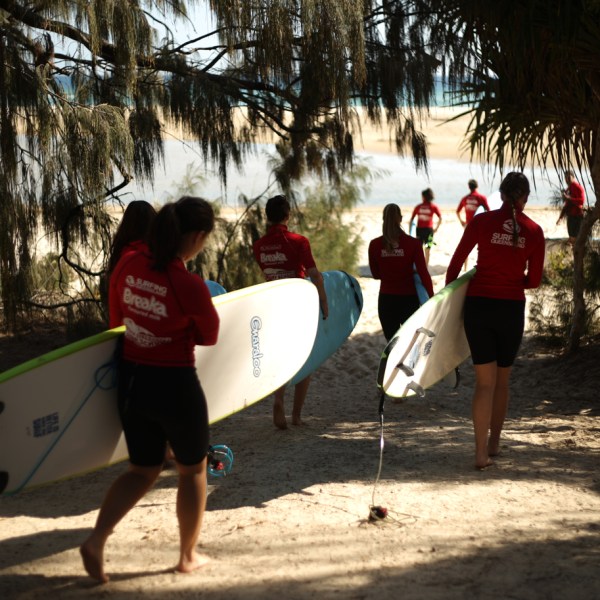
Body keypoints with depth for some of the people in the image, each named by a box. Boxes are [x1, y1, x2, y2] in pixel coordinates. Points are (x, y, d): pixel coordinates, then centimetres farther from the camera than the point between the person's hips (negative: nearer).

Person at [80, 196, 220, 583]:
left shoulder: (128, 264, -4)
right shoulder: (190, 285, -21)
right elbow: (210, 338, -6)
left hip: (131, 379, 6)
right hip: (175, 384, -6)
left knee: (143, 469, 21)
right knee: (193, 469, 18)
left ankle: (96, 540, 5)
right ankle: (188, 556, 29)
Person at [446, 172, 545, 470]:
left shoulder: (482, 221, -4)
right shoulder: (534, 231, -1)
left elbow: (455, 264, 1)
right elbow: (534, 280, 3)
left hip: (478, 305, -1)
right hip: (512, 309, 1)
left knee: (485, 381, 3)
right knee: (502, 379, 18)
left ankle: (482, 452, -6)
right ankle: (494, 443, 28)